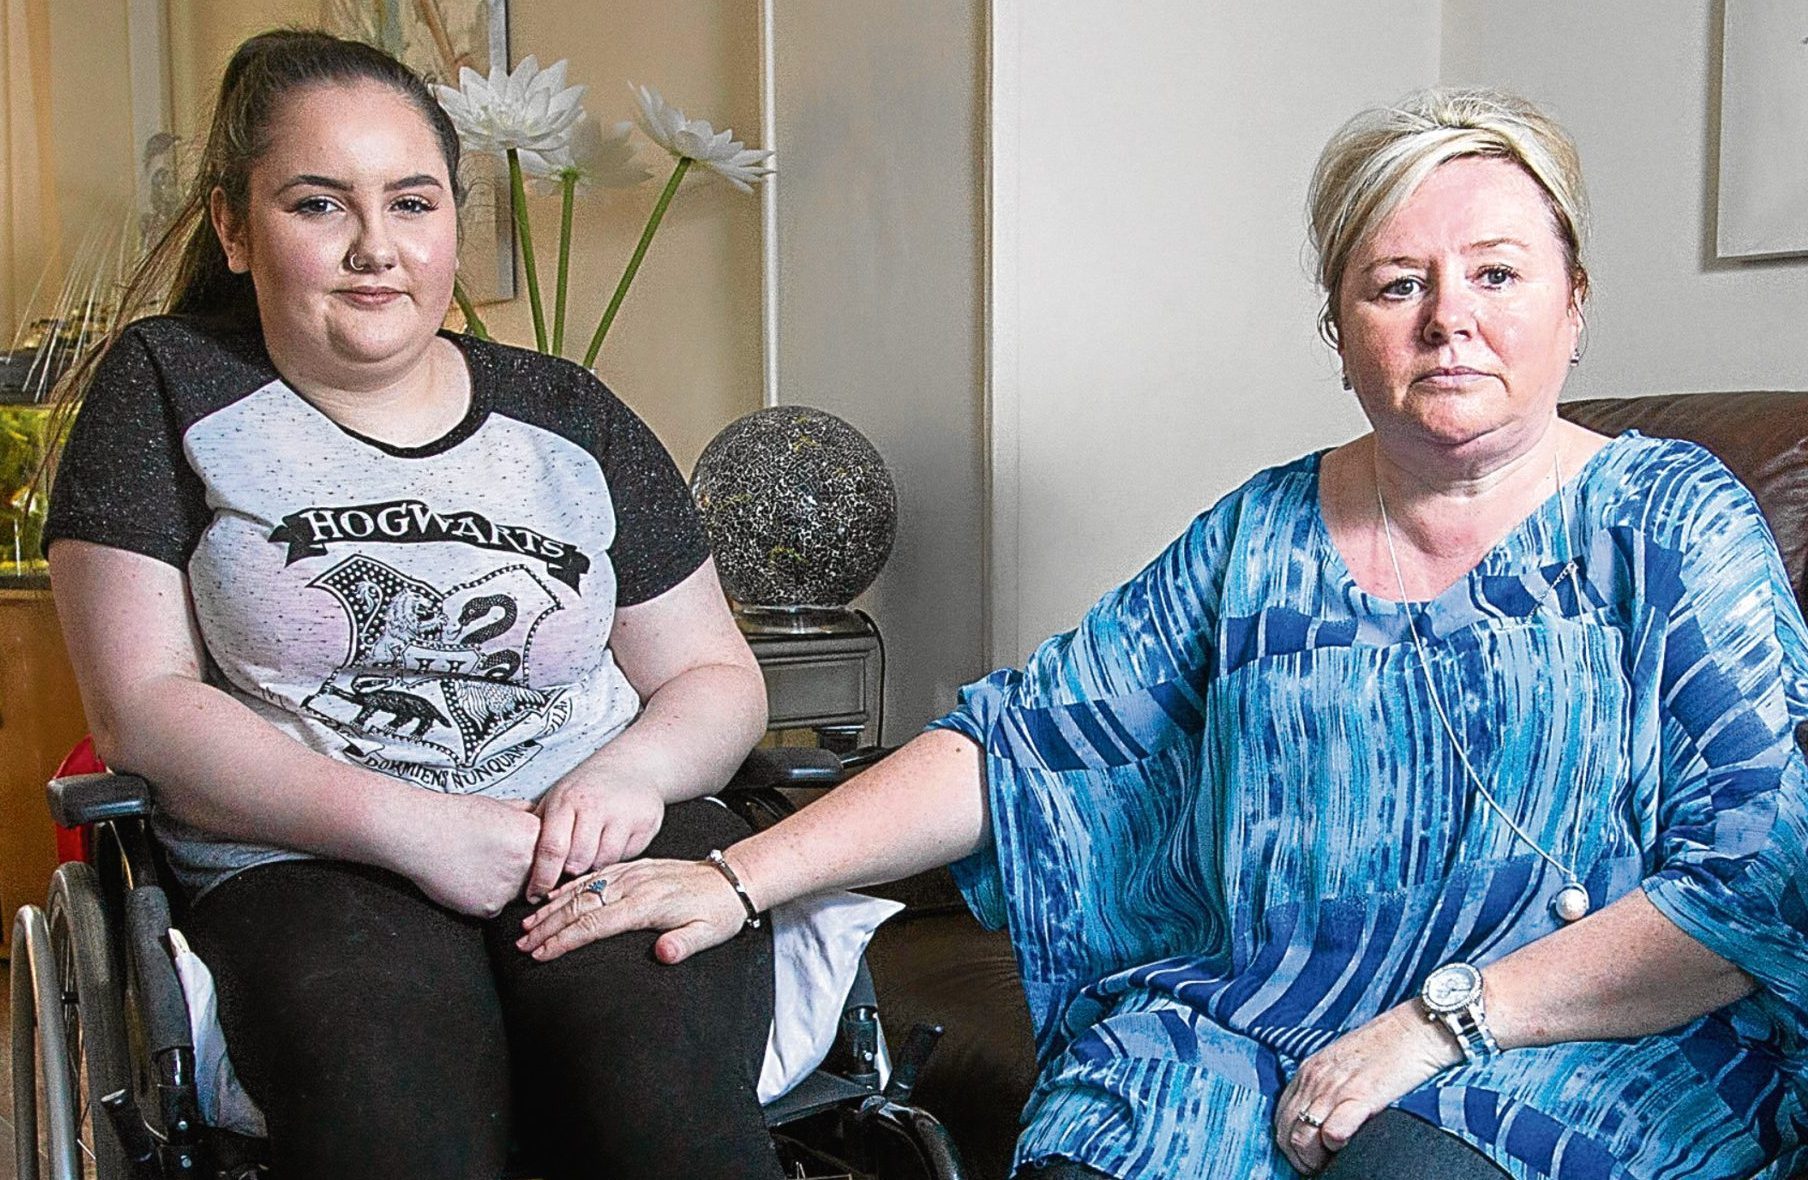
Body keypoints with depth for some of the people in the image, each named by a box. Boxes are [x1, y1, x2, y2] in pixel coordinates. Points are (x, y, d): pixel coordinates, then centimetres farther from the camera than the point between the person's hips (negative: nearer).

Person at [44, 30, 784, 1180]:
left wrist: (634, 774, -8)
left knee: (656, 1078, -31)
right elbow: (142, 704, -1)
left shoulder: (569, 418, 14)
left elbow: (717, 675, 17)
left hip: (602, 839, 2)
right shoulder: (169, 388, 8)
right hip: (307, 868, -1)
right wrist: (407, 824, -14)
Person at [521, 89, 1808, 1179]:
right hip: (1240, 1022, 3)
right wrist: (740, 877, -4)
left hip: (1588, 1055, -2)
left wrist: (1438, 1024, -17)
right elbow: (1026, 738, 6)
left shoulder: (1671, 520, 1)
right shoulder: (1259, 536, 9)